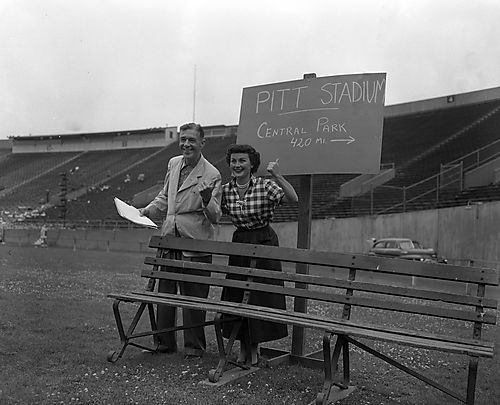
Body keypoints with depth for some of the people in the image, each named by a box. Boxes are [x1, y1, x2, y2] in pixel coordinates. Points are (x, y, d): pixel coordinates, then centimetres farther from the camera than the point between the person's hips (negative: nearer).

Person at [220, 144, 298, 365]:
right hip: (239, 243, 4)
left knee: (261, 294, 1)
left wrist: (278, 177, -39)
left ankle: (254, 348, 19)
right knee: (235, 293, 6)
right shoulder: (225, 190, 1)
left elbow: (293, 199, -28)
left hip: (264, 243, -4)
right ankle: (243, 347, 23)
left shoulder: (266, 186, -13)